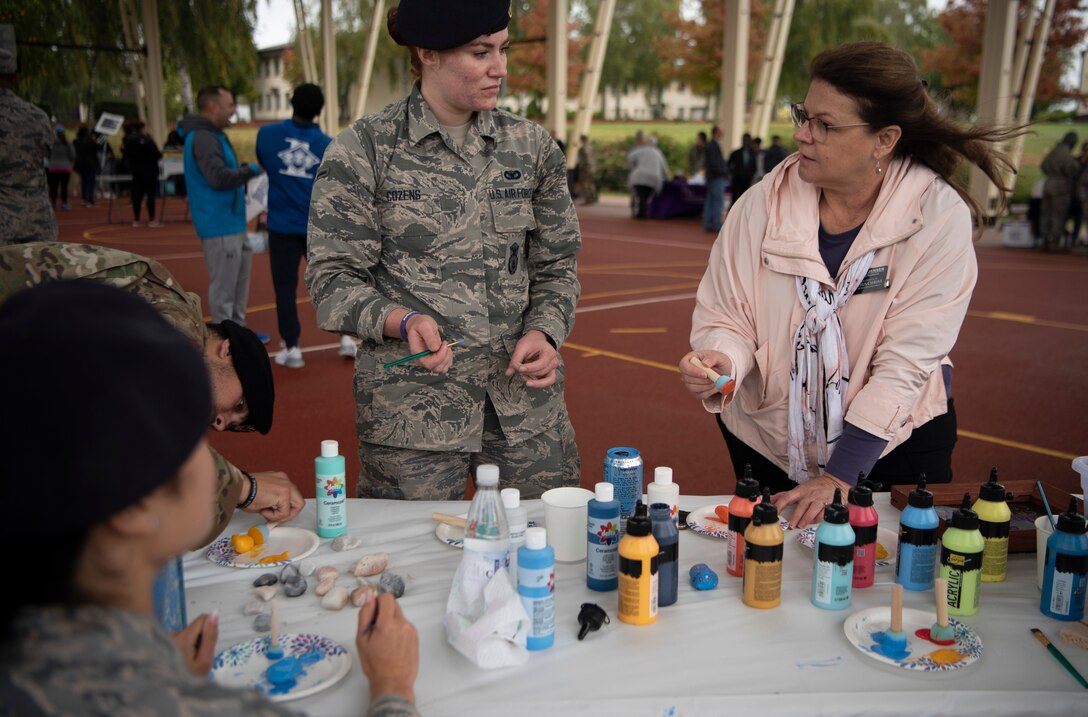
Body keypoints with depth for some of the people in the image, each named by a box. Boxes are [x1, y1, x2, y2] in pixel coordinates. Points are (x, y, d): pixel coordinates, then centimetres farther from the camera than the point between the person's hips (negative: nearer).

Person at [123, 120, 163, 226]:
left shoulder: (128, 141, 1)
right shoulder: (147, 141, -16)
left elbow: (126, 156, 7)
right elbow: (156, 155, -16)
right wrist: (160, 154, 4)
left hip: (136, 171, 6)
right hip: (149, 171, -6)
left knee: (137, 194, 10)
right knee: (151, 194, 0)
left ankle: (136, 220, 12)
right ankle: (151, 219, -2)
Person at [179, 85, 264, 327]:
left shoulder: (212, 135, 16)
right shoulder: (202, 137, -17)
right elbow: (218, 177, -27)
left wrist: (246, 172, 7)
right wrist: (251, 170, -14)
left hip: (232, 223, 11)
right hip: (219, 226, -11)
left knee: (238, 281, 18)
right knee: (223, 286, -5)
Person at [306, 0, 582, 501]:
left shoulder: (531, 146, 6)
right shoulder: (362, 150, -3)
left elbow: (557, 266, 11)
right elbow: (332, 280, -5)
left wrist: (543, 332, -7)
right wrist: (403, 321, -22)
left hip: (526, 397, 3)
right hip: (411, 407, -3)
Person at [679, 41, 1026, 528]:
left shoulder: (937, 215, -18)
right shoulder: (763, 205, -13)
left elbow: (906, 359, -20)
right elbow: (724, 319, -8)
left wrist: (841, 476, -22)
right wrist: (723, 362, -32)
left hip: (893, 433, -1)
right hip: (767, 435, 2)